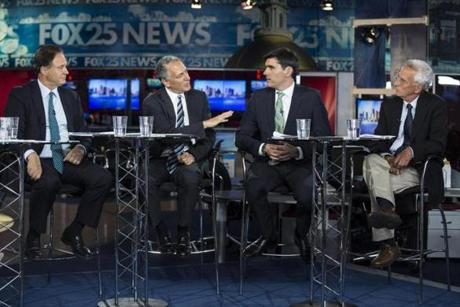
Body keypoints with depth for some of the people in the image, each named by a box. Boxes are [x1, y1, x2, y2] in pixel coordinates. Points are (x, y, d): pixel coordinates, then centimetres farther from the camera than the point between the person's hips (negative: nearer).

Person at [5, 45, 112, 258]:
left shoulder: (71, 97, 17)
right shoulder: (20, 95, 1)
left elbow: (84, 133, 16)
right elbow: (14, 134, -8)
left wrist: (80, 148, -9)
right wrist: (30, 154, -29)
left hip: (68, 159, 5)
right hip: (39, 160, -4)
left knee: (103, 178, -21)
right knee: (49, 182, -37)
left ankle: (73, 233, -3)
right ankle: (33, 237, -11)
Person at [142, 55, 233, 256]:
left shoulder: (199, 98, 7)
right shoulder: (152, 103, -6)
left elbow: (209, 137, 6)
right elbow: (167, 133, -21)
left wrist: (193, 154, -14)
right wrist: (204, 124, -24)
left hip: (189, 159, 1)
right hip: (159, 160, -1)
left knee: (190, 177, -34)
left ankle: (183, 233, -14)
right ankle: (161, 232, -11)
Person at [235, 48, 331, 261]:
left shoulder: (311, 98, 1)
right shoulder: (258, 98, 9)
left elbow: (324, 139, -3)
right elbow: (242, 137, 6)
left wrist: (297, 151, -21)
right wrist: (264, 148, -14)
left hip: (300, 164, -2)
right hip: (267, 162, 2)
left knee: (308, 192, -31)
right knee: (253, 187, -30)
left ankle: (301, 236, 3)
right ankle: (268, 236, -3)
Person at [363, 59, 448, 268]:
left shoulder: (436, 106, 0)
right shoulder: (389, 104, 14)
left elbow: (438, 143, -10)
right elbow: (378, 139, 6)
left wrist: (412, 151, -27)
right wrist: (387, 157, -15)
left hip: (418, 169, -4)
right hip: (388, 162, 5)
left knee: (375, 180, -28)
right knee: (371, 160, -29)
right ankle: (387, 210, -40)